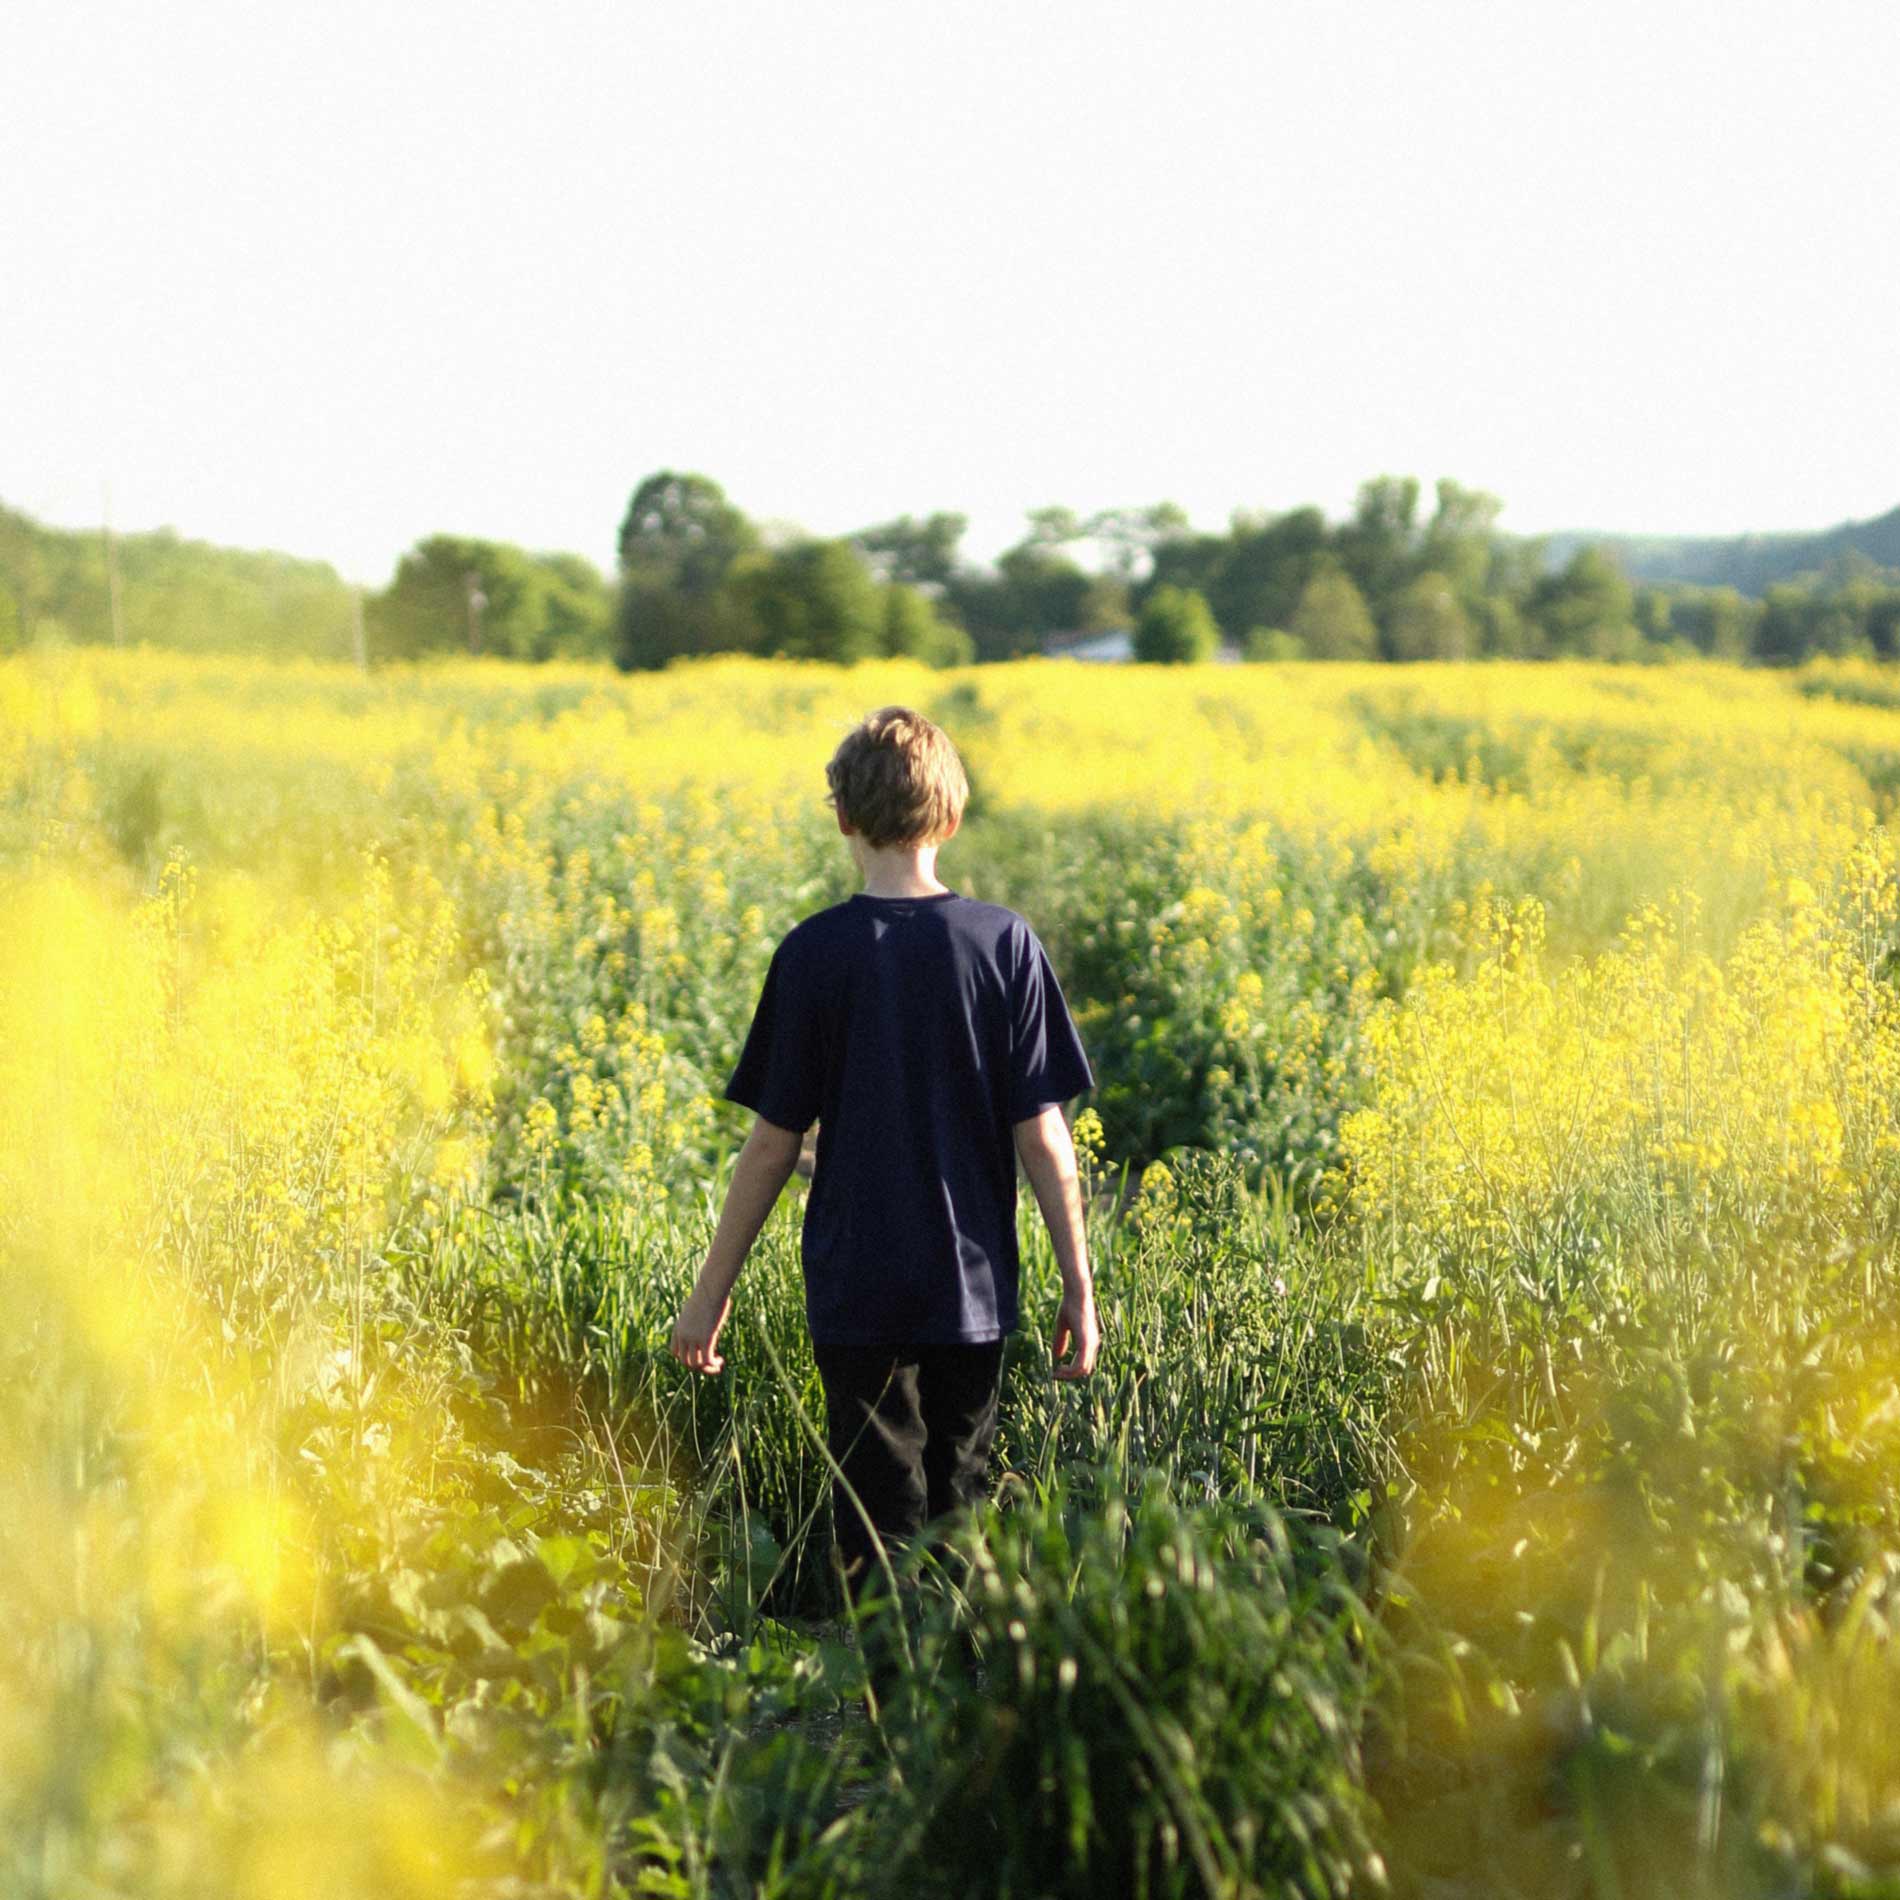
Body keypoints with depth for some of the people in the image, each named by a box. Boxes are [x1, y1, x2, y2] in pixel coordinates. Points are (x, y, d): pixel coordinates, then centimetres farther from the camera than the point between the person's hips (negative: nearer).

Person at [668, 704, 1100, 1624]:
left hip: (857, 1294, -2)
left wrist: (710, 1294, 3)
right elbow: (1040, 1134, -5)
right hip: (973, 1289, 2)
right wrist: (1079, 1287, 4)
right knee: (960, 1516, 17)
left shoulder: (814, 953, -9)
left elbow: (774, 1141, -6)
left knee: (880, 1536, 6)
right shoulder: (1005, 944, -5)